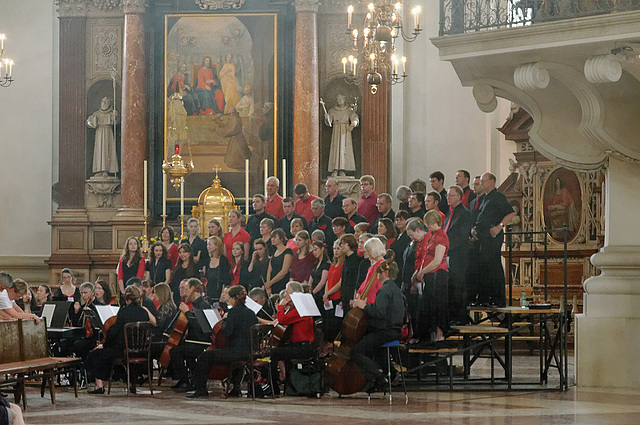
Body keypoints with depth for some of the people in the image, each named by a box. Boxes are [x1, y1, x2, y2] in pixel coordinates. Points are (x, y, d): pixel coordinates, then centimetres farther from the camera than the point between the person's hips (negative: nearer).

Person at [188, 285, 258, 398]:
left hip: (235, 352, -8)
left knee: (204, 357, 0)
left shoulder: (234, 312, -12)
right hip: (249, 353, 8)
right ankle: (235, 388, 42)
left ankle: (201, 389, 3)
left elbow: (227, 332, -18)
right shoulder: (252, 314, 11)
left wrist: (225, 320, -1)